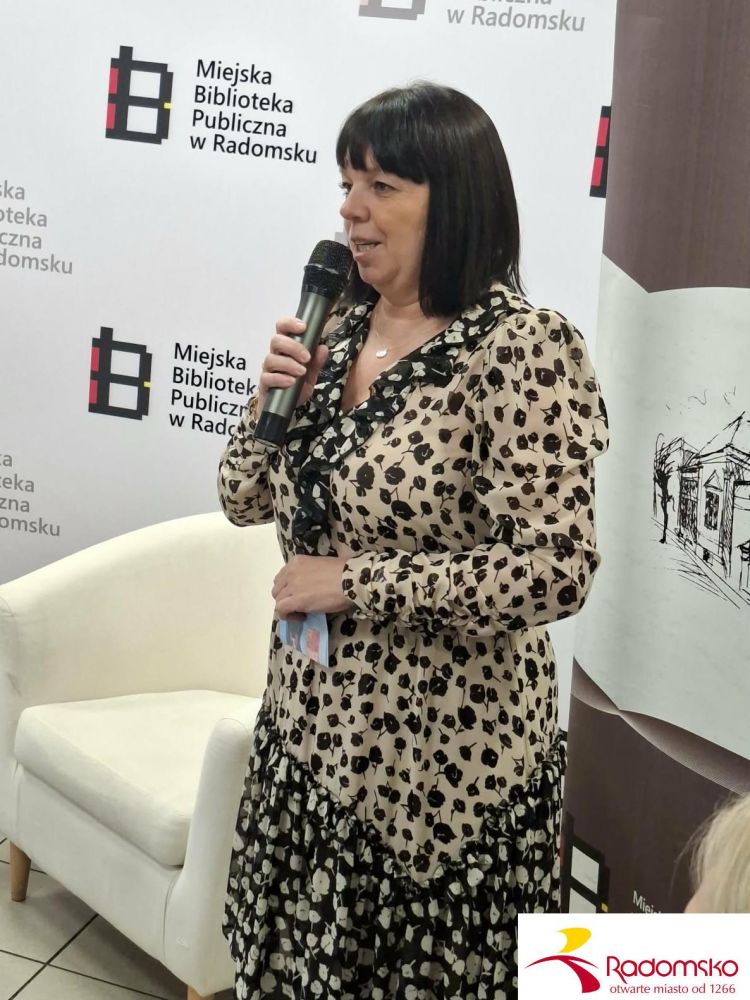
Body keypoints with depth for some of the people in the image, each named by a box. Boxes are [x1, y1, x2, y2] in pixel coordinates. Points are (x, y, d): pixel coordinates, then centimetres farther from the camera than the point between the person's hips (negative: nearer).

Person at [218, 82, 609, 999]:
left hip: (443, 753, -7)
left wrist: (351, 582, -20)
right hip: (312, 718, 7)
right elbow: (247, 502, 11)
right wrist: (273, 399, -8)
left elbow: (555, 573, -26)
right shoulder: (341, 327, 4)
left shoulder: (523, 347, -18)